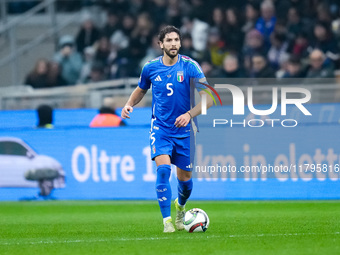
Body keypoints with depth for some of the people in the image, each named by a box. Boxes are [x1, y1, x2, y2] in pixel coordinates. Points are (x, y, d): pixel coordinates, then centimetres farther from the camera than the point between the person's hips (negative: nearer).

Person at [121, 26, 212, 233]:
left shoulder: (190, 66, -10)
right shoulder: (151, 68, -1)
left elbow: (208, 99, -13)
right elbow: (141, 90, 20)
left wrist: (189, 114, -27)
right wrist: (129, 105, 1)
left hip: (185, 130, 0)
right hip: (160, 128, 0)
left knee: (185, 178, 8)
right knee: (163, 169, -21)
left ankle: (180, 206, 43)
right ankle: (167, 221, -16)